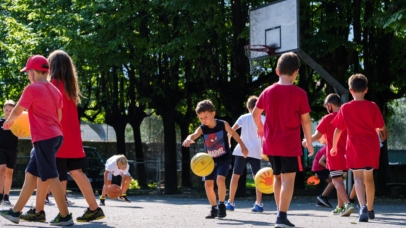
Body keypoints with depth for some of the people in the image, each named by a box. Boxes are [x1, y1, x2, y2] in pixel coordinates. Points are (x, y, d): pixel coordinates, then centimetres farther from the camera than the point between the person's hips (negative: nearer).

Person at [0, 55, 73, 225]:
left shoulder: (32, 89, -8)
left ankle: (65, 216, -10)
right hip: (56, 136, 9)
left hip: (44, 138, -9)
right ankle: (16, 211, 19)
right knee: (31, 173, 14)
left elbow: (17, 111, 0)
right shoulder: (55, 90, 14)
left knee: (50, 176, -7)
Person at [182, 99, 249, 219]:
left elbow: (234, 133, 4)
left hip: (224, 158, -3)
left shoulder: (223, 125, -14)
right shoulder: (202, 129, -12)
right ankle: (214, 208, 15)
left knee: (220, 179, -24)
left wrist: (243, 146, 8)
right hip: (210, 160, 3)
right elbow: (193, 135, -33)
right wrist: (188, 139, -57)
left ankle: (221, 205, -8)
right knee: (208, 184, -1)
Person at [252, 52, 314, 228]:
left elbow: (255, 113, 17)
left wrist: (260, 128, 36)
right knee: (288, 179, -5)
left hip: (271, 144, 5)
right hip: (290, 144, -5)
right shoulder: (299, 93, -9)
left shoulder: (268, 91, 5)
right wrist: (309, 141, 6)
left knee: (278, 177, 18)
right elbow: (305, 120, -7)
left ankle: (281, 213, 25)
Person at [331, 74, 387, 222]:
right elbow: (382, 127, 2)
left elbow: (338, 129, 2)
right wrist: (382, 132, 26)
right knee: (369, 177, 17)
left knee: (358, 177, -4)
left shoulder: (345, 108, -3)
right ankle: (370, 209, 28)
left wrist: (334, 147, 15)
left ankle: (363, 206, -28)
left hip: (355, 147, -2)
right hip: (371, 147, 2)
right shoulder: (372, 107, -4)